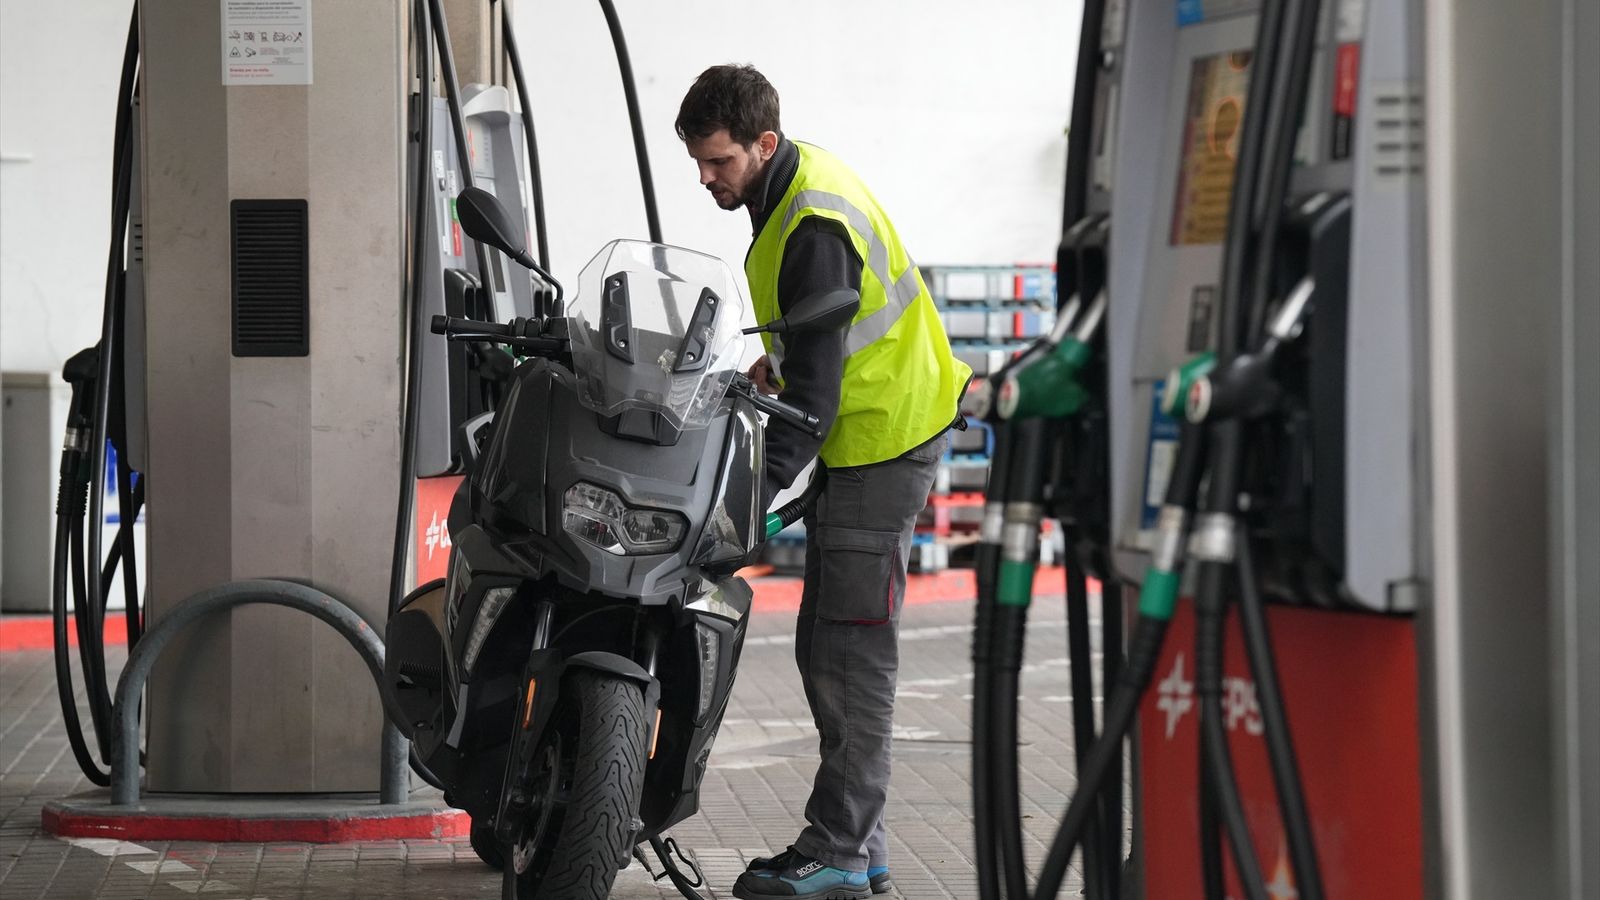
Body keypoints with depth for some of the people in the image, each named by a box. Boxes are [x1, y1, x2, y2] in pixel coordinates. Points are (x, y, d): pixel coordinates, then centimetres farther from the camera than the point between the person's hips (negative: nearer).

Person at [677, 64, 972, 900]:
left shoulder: (816, 230, -24)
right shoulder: (796, 174, 7)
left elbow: (814, 391, -26)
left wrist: (756, 493, -28)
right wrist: (775, 362, 10)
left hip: (883, 440, -10)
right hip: (857, 440, 10)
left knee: (852, 652, -7)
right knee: (823, 648, 11)